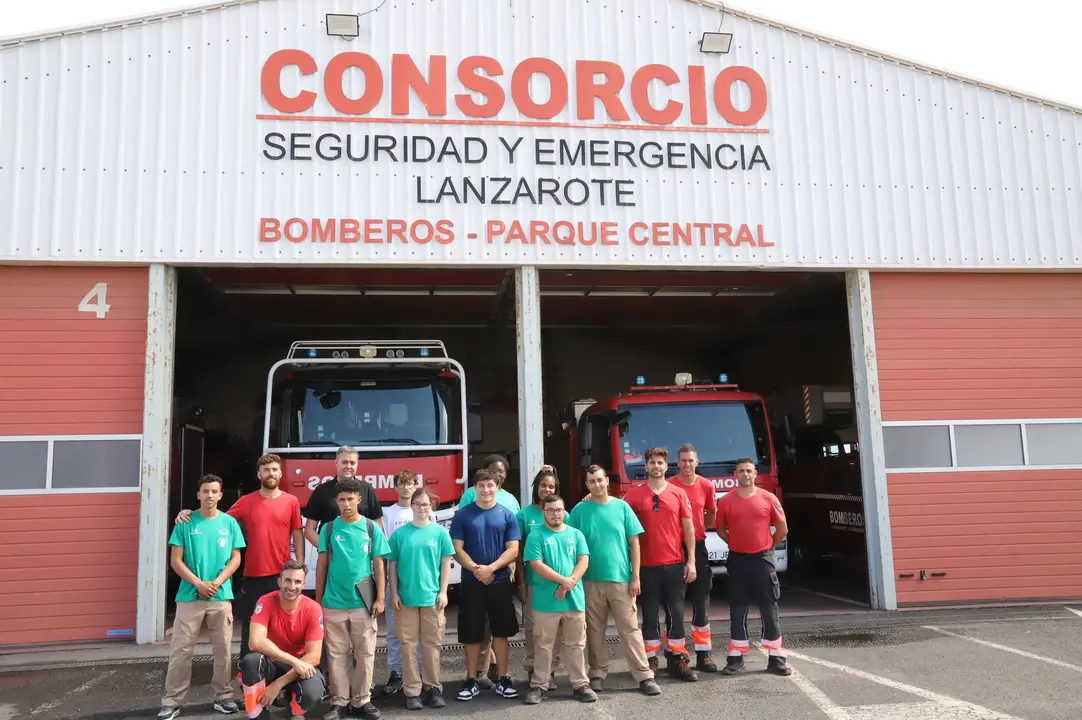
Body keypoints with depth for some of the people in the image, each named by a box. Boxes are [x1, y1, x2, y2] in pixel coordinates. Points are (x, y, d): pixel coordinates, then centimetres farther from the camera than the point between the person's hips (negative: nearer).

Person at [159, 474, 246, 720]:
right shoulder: (185, 523, 0)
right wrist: (198, 583, -11)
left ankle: (223, 696, 18)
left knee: (223, 649, 7)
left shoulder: (229, 523, 4)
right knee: (181, 650, 1)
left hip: (221, 596, 1)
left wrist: (217, 582, -10)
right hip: (190, 595, -1)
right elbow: (176, 560, -2)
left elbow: (235, 559, 4)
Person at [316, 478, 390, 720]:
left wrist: (380, 598, -3)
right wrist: (318, 599, 5)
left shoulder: (371, 528, 0)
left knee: (365, 654, 6)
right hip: (333, 603, 0)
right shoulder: (329, 529, 1)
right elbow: (322, 566, 5)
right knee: (336, 655, 6)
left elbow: (378, 565, 2)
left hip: (363, 603, 0)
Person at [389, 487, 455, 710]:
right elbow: (393, 565, 4)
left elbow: (446, 563, 3)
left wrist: (443, 592, -2)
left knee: (432, 645, 7)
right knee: (408, 645, 5)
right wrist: (394, 593, -1)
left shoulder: (440, 532, 1)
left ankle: (433, 688, 19)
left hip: (432, 597, 0)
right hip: (406, 598, 0)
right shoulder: (400, 533, 1)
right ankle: (412, 691, 13)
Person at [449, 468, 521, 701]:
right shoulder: (463, 515, 0)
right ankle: (471, 680, 17)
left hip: (500, 582, 1)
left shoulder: (507, 515, 1)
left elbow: (513, 550, -4)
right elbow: (457, 549, -2)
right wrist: (475, 569, -17)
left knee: (500, 632, 8)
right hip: (471, 582, 0)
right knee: (471, 634, 5)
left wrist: (491, 568, -17)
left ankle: (502, 678, 18)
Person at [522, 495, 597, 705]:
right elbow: (536, 565, -10)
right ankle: (539, 686, 14)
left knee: (576, 645, 10)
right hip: (545, 601, -2)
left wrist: (570, 583, -14)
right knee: (543, 646, 5)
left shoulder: (575, 534, 10)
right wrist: (564, 580, -15)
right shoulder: (536, 536, -1)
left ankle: (580, 684, 19)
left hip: (574, 599, 3)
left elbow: (583, 561, 1)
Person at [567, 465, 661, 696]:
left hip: (621, 578, 0)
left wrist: (635, 577, -3)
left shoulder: (621, 507, 0)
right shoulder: (579, 510, 0)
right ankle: (598, 673, 23)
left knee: (630, 629, 3)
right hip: (591, 580, 1)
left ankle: (644, 676, 7)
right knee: (594, 630, 10)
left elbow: (634, 543, 2)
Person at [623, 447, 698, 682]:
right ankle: (650, 661, 15)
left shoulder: (679, 493, 4)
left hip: (675, 564, 1)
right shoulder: (634, 494, 0)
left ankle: (678, 660, 16)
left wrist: (691, 561, 0)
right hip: (647, 565, -1)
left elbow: (688, 529, 5)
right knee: (650, 613, 7)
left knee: (677, 612, 6)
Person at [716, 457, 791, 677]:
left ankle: (776, 658, 10)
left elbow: (782, 528, 6)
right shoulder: (726, 501, -1)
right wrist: (738, 543, 10)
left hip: (763, 559, 0)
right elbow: (721, 529, 12)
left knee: (769, 609, 3)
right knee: (737, 610, 7)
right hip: (737, 560, 1)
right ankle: (736, 657, 14)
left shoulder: (768, 498, -2)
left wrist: (767, 545, 10)